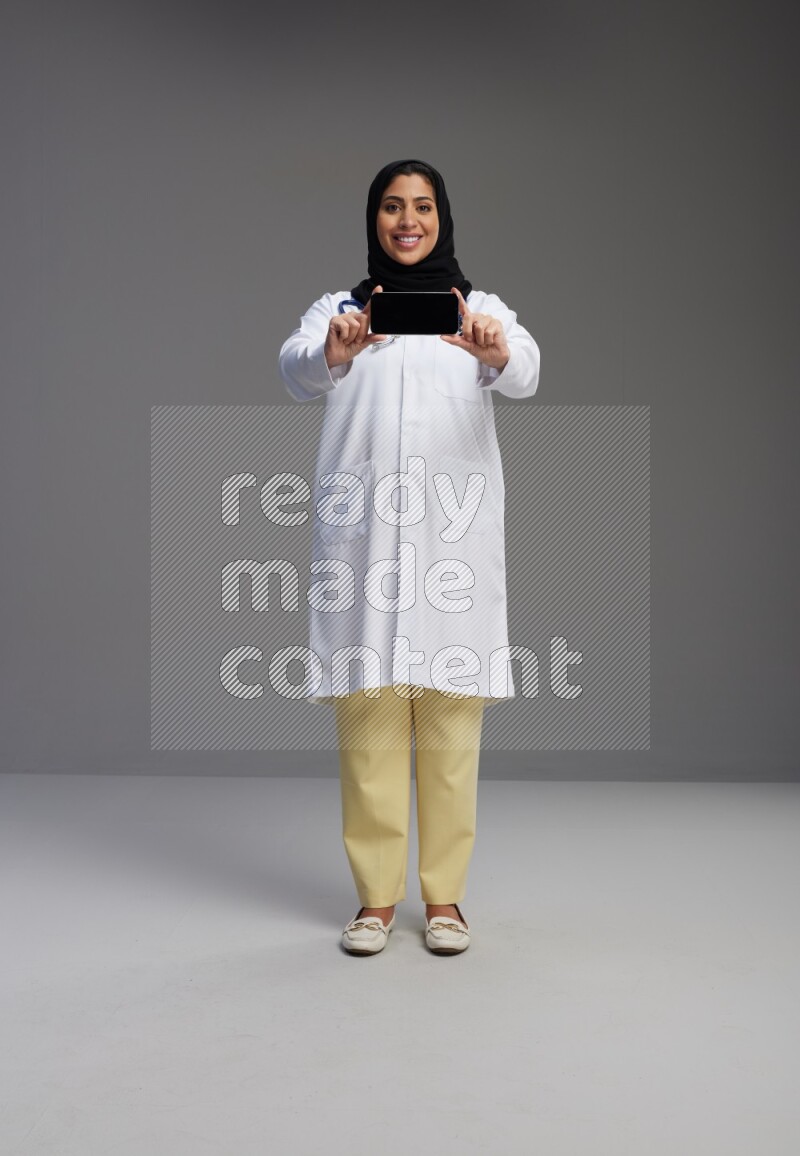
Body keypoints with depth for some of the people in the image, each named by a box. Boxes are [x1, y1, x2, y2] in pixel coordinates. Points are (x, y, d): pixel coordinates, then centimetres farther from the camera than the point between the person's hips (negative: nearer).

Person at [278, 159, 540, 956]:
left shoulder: (481, 309, 13)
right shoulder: (339, 308, 14)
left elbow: (525, 373, -10)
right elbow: (296, 369, -9)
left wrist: (495, 352, -34)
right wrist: (335, 351, -34)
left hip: (455, 534, 0)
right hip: (361, 534, 0)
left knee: (451, 723, 2)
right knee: (368, 719, 1)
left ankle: (443, 895, 15)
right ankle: (376, 896, 14)